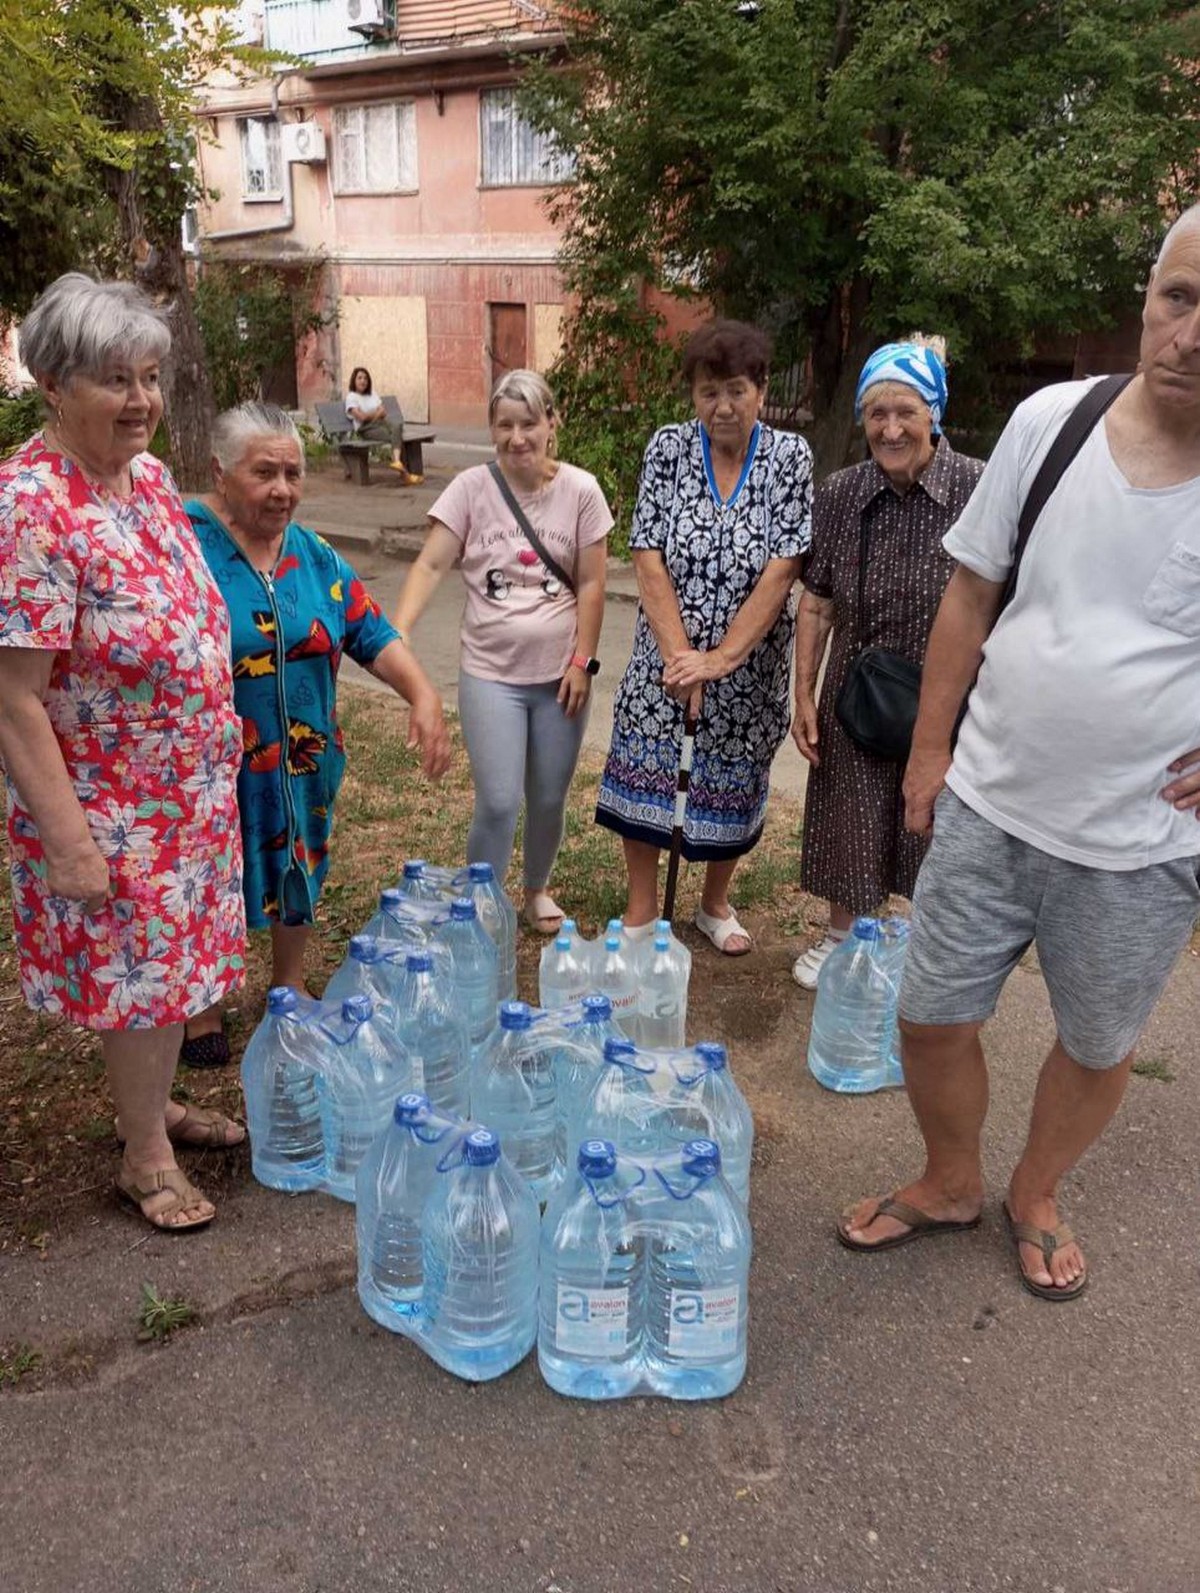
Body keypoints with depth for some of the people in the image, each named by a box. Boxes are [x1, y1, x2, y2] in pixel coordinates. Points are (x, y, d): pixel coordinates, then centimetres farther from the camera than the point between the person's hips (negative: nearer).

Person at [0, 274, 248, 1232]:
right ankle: (146, 1157, 30)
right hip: (109, 808, -7)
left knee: (173, 958, 21)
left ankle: (155, 1103, 44)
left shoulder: (149, 474, 2)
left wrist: (221, 745, 16)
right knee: (137, 974, 8)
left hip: (193, 789, 7)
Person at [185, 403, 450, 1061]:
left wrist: (423, 695, -17)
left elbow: (373, 635, -1)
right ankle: (202, 1009, 35)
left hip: (303, 760, 5)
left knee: (298, 873, 20)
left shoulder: (315, 556, 3)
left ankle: (289, 988, 44)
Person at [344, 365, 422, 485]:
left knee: (398, 425, -33)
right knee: (396, 437, -32)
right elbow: (362, 417, -7)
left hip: (382, 423, 6)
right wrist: (377, 412, 8)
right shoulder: (351, 397, 6)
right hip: (366, 429, -5)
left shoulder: (372, 394, 26)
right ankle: (405, 474, -38)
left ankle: (396, 460, -51)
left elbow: (384, 412, 14)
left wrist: (371, 415, -5)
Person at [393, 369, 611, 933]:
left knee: (548, 798, 13)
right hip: (491, 674, -1)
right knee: (498, 803, -6)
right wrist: (397, 635, -25)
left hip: (559, 673, 1)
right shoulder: (471, 488, -6)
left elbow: (591, 585, -2)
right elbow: (430, 565, -11)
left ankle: (537, 889, 39)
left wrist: (582, 662, -5)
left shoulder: (580, 490, -4)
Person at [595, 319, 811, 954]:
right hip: (666, 657, 1)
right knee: (644, 778, 6)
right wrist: (679, 655, -18)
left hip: (749, 666, 0)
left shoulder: (789, 455, -6)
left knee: (732, 783, 12)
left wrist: (722, 657, -20)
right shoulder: (667, 448, -4)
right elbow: (647, 558, -9)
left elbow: (782, 568, -14)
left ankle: (715, 905, 34)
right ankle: (641, 912, 24)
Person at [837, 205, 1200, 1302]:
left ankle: (1035, 1197, 46)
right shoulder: (1052, 421, -6)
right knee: (933, 1020, 12)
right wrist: (930, 746, 4)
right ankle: (951, 1186, 40)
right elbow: (972, 595, 3)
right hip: (989, 805, 2)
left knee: (1098, 1047, 18)